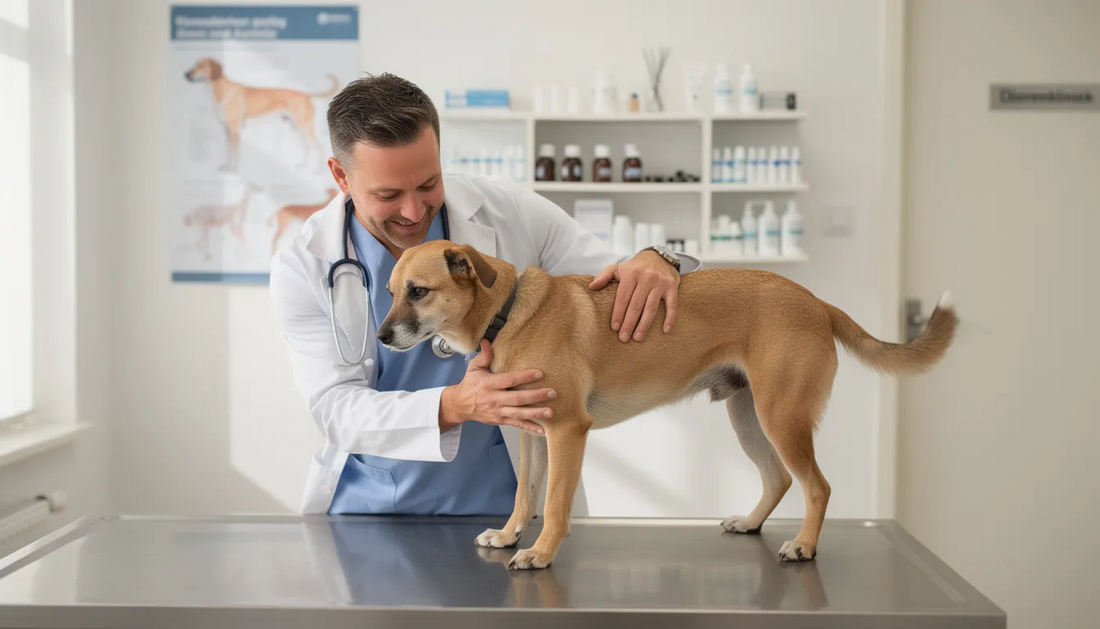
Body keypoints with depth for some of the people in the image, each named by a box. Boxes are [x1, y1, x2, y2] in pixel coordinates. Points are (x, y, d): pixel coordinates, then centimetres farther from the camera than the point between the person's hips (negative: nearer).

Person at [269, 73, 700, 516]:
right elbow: (335, 408, -11)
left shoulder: (512, 214, -6)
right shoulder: (303, 267, -7)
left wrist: (656, 263, -21)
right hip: (366, 505, 1)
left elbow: (616, 290, 4)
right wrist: (457, 405, -28)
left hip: (497, 500, -1)